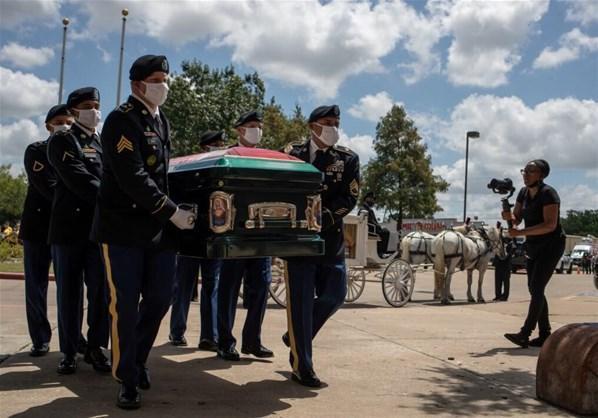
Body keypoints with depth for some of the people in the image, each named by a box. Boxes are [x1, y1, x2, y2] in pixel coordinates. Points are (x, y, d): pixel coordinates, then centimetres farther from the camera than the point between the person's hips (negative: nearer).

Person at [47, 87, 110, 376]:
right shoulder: (62, 141, 0)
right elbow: (78, 180, -13)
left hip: (101, 227, 4)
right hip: (69, 227, -3)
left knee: (101, 291, 2)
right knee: (69, 292, 4)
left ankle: (95, 347, 13)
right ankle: (69, 351, 13)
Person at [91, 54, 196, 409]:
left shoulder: (163, 122, 14)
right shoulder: (121, 121, -10)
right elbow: (133, 178, -21)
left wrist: (171, 213, 9)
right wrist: (173, 212, -20)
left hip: (160, 228, 7)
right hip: (124, 228, -7)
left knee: (159, 299, 9)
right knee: (126, 305, -2)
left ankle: (138, 360, 29)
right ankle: (128, 379, 12)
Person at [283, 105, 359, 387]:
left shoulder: (348, 159, 6)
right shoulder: (293, 155, 3)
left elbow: (349, 198, -3)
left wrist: (324, 218, -17)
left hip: (331, 238, 3)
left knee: (334, 295, 5)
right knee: (301, 300, -2)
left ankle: (296, 337, 29)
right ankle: (302, 367, 7)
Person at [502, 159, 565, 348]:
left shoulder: (548, 193, -18)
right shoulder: (524, 192, 5)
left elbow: (550, 225, -26)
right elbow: (517, 218, 9)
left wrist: (521, 232, -31)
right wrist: (509, 217, -15)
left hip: (552, 245, -8)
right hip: (534, 247, 8)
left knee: (537, 289, -13)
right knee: (534, 289, 8)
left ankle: (525, 334, -15)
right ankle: (545, 334, 15)